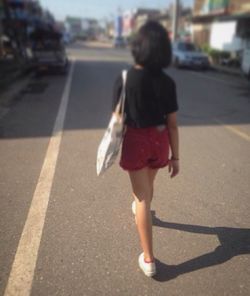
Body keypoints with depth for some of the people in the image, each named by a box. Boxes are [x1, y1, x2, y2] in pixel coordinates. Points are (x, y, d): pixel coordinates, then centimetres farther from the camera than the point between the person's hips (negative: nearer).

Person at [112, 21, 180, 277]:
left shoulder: (124, 79, -14)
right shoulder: (167, 82, -8)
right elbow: (172, 124, -7)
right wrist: (175, 156, 2)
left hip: (135, 140, -3)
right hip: (159, 141, 3)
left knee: (142, 196, 5)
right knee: (148, 183, 30)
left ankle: (148, 260, 11)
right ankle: (140, 209, 62)